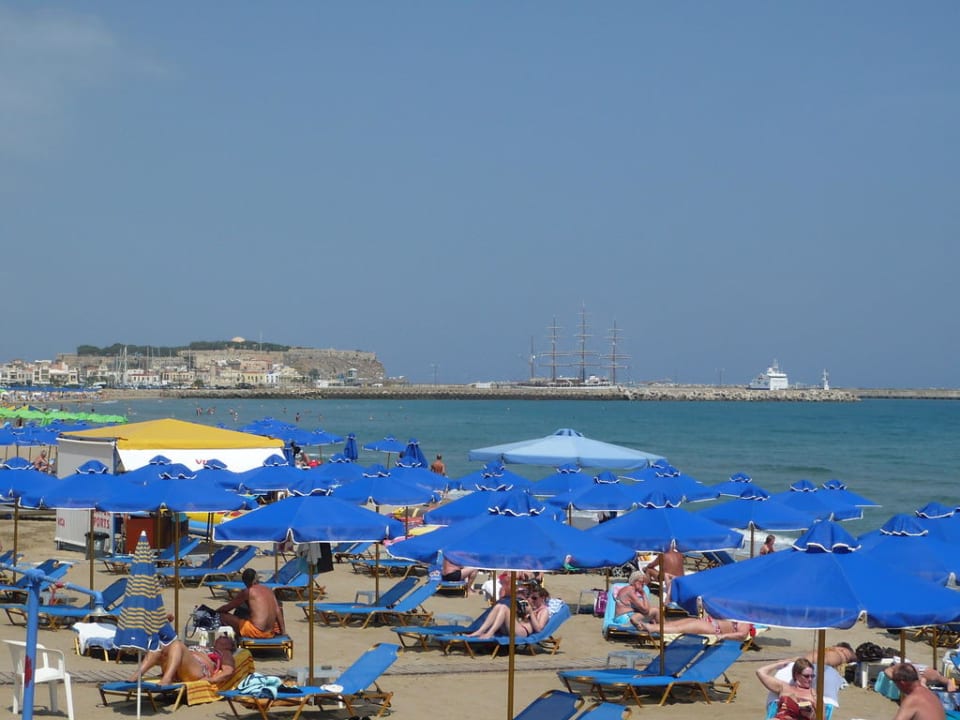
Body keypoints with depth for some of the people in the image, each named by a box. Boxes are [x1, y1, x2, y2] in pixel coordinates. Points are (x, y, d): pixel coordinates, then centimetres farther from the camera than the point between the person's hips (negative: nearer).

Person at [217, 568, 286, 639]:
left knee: (222, 616, 3)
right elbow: (278, 611, 10)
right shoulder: (269, 590, 12)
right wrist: (283, 632, 14)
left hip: (254, 632, -6)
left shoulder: (247, 592, -3)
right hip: (271, 634, 6)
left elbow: (227, 607, 4)